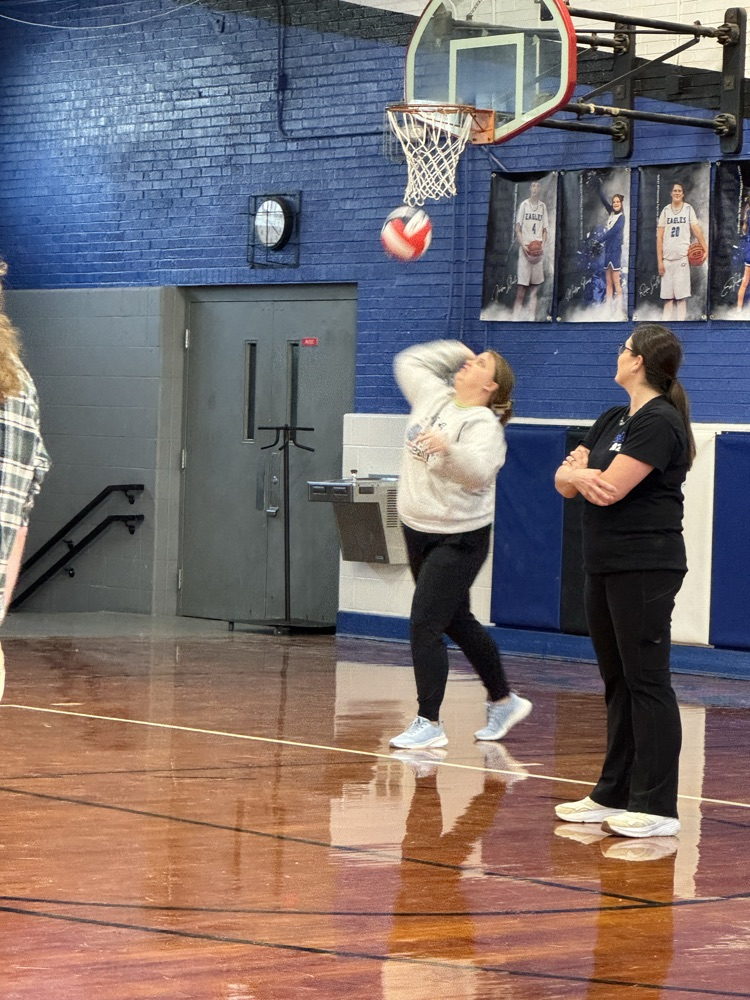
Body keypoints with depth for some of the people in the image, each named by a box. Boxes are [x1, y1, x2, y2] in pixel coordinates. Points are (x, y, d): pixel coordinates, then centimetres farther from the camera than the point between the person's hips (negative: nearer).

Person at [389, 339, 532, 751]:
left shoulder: (484, 425, -17)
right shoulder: (434, 397, 5)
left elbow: (479, 472, -32)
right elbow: (408, 362, 19)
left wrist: (449, 449, -48)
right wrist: (456, 350, 13)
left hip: (458, 539, -9)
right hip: (418, 531, 9)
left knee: (424, 626, -12)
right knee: (458, 623, 19)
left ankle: (429, 723, -6)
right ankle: (504, 701, 34)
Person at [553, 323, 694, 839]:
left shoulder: (659, 423, -13)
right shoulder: (613, 420, 16)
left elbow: (610, 488, -21)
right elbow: (564, 481, 12)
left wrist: (582, 469, 0)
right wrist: (575, 472, -11)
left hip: (645, 568, -9)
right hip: (605, 565, 9)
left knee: (647, 682, -8)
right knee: (618, 682, 14)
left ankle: (658, 808, -6)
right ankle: (616, 795, 21)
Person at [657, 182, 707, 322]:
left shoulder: (688, 209, 3)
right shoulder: (665, 210, 9)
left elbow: (697, 230, -7)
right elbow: (659, 237, 8)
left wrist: (705, 248, -21)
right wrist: (659, 260, 2)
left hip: (682, 257, -3)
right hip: (667, 258, 3)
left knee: (681, 296, -4)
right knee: (667, 297, 4)